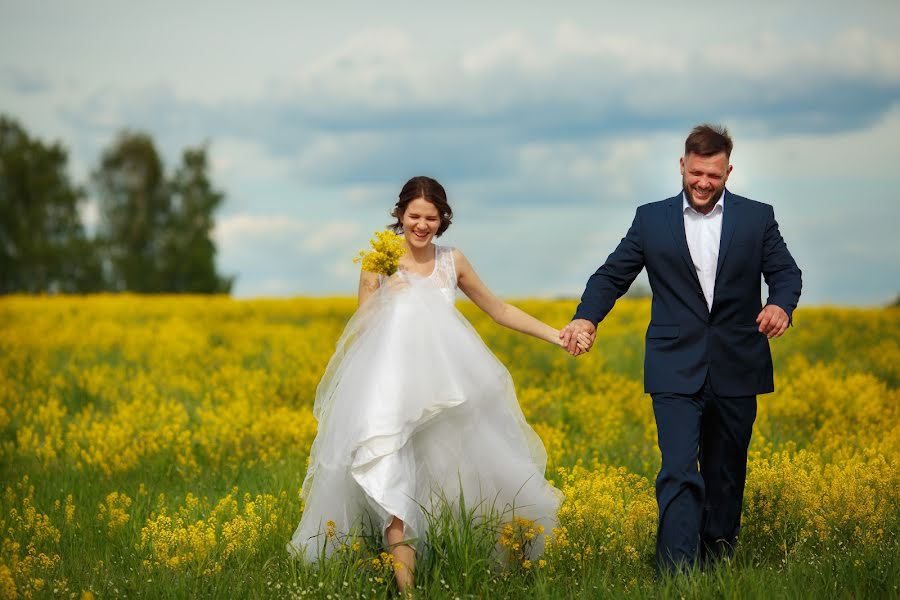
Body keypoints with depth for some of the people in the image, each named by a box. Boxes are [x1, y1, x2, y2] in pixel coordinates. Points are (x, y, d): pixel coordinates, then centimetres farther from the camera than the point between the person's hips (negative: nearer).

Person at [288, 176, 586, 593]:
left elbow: (499, 311, 18)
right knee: (387, 465, -24)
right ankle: (400, 547, -35)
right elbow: (361, 327, 5)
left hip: (442, 382, 4)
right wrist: (383, 290, -12)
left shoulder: (452, 261, 10)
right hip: (390, 377, -4)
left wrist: (557, 336, 14)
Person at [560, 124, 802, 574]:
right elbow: (613, 274, 5)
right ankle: (676, 577, -18)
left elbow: (785, 272, 2)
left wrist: (781, 304, -21)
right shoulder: (651, 219, 5)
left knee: (725, 476, 12)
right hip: (677, 371, -2)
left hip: (735, 372, 2)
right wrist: (586, 317, -13)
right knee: (679, 472, -13)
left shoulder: (757, 218, 5)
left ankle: (717, 567, 26)